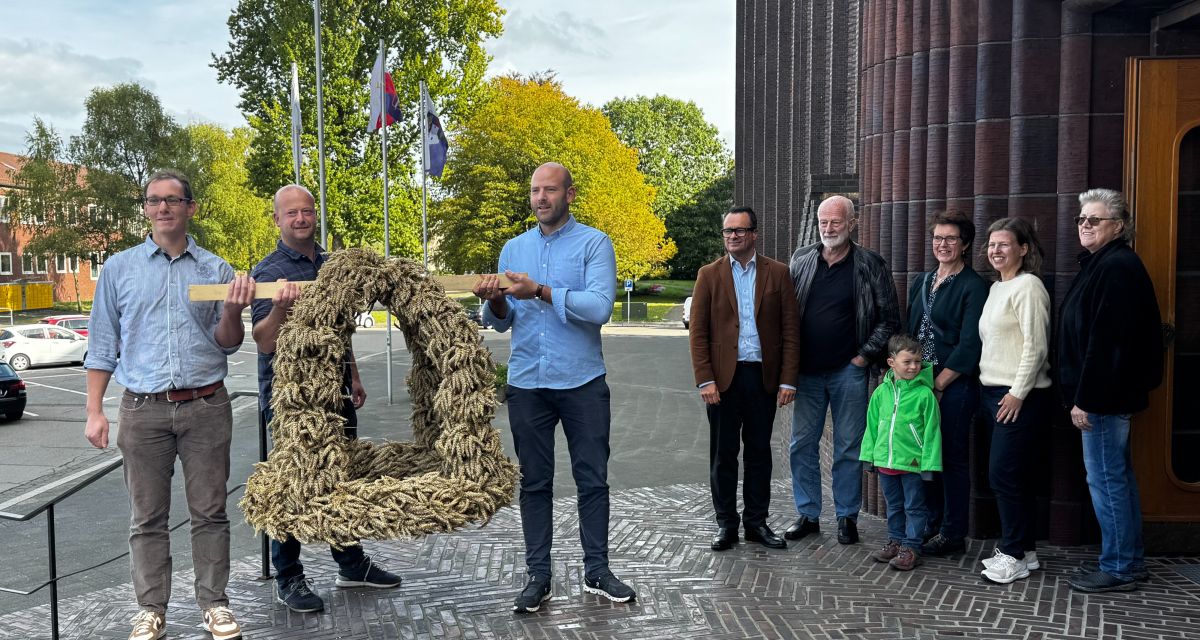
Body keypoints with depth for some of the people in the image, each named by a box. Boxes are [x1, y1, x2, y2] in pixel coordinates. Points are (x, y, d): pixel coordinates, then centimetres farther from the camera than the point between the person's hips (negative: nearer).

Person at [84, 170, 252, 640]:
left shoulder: (216, 270, 8)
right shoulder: (119, 268, 8)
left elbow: (227, 344, 7)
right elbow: (103, 345, 10)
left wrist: (232, 310, -14)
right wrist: (94, 411, 3)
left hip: (206, 406, 0)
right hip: (144, 408, 0)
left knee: (209, 512, 4)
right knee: (147, 517, 6)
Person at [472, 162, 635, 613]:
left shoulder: (594, 243, -2)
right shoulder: (513, 249, 11)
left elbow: (599, 307, -17)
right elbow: (501, 322, 8)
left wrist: (541, 292, -21)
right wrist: (495, 302, -13)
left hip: (582, 383, -3)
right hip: (526, 384, 3)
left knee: (593, 479, 5)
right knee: (534, 483, 9)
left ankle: (596, 571, 17)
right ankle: (538, 576, 17)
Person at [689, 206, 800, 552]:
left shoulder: (778, 273, 5)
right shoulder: (709, 274, 4)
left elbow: (790, 330, 3)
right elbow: (698, 332, 1)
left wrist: (788, 380, -4)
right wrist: (705, 380, -8)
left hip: (764, 377, 1)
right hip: (724, 377, 0)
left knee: (759, 452, 9)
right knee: (723, 454, 5)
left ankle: (757, 522, 20)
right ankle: (726, 524, 16)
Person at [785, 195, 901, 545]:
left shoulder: (870, 265, -3)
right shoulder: (801, 260, 5)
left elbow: (890, 318, 0)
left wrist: (865, 355, -6)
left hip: (848, 371, -3)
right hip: (806, 371, 3)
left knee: (849, 448, 5)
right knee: (802, 445, 7)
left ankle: (847, 516, 17)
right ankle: (807, 515, 19)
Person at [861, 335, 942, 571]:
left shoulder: (924, 394, -11)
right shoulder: (881, 391, 1)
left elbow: (931, 431, -9)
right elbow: (872, 426, 9)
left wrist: (929, 463, -11)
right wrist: (869, 455, 9)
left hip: (912, 462, -4)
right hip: (886, 460, 5)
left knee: (914, 506, 6)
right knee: (894, 505, 19)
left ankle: (911, 547, 15)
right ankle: (896, 541, 32)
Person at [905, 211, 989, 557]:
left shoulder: (973, 287, -7)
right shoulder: (921, 282, 14)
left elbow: (969, 346, -12)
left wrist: (939, 385, -12)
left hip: (954, 386, -6)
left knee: (952, 459, 0)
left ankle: (952, 535, 10)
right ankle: (930, 525, 21)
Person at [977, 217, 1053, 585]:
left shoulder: (1028, 286, -11)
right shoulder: (996, 288, 16)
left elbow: (1036, 346, -16)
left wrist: (1017, 393, -17)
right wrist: (989, 389, 13)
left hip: (1019, 396, -9)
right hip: (993, 391, 9)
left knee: (1003, 474, -7)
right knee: (1015, 475, 11)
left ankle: (1014, 555, 3)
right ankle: (1025, 551, 19)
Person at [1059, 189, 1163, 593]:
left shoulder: (1116, 267, -16)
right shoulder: (1103, 264, 16)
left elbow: (1105, 340, -22)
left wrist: (1084, 398, -22)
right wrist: (1082, 394, 17)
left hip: (1104, 394, -11)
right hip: (1107, 394, 11)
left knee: (1105, 479, -3)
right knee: (1118, 476, 16)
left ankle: (1117, 569, 6)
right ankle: (1130, 561, 26)